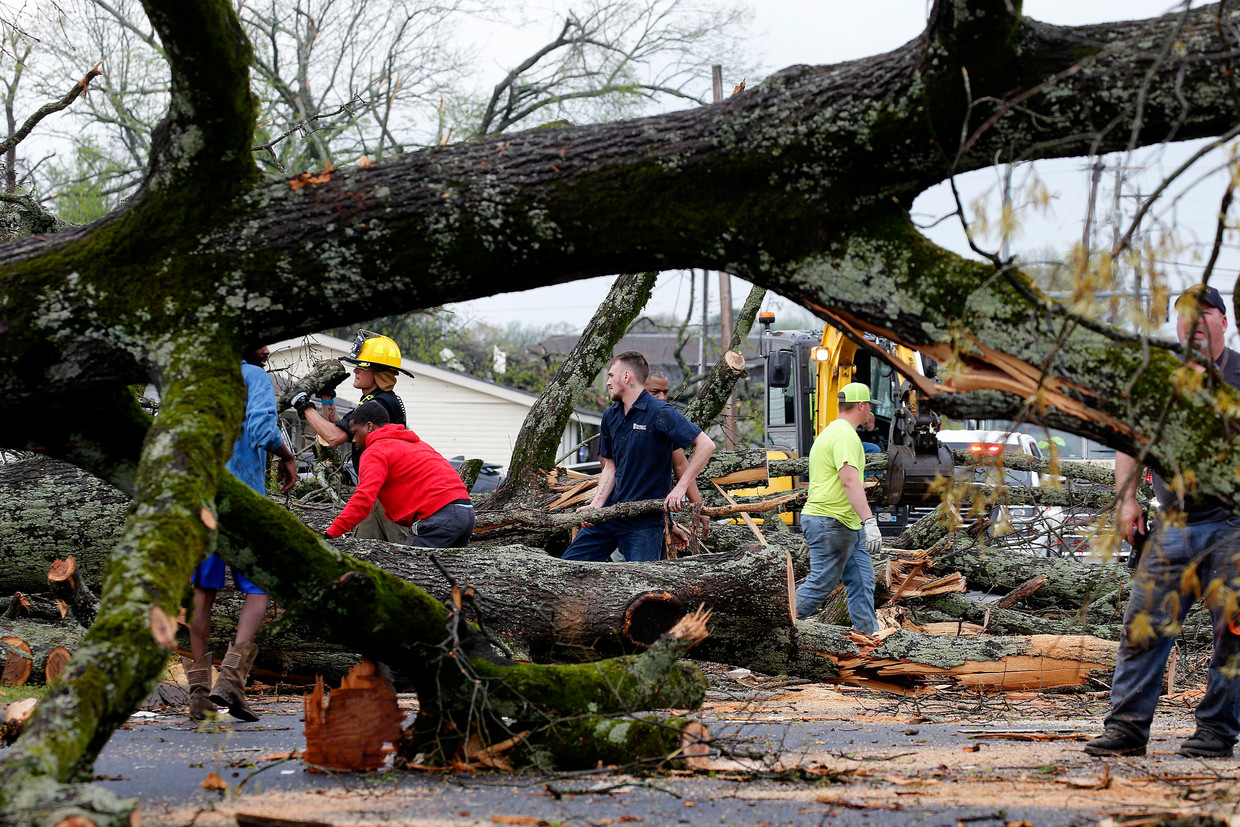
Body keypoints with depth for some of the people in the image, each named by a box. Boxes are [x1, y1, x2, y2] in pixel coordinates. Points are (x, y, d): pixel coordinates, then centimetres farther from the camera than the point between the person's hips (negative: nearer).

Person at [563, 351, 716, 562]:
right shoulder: (610, 416, 10)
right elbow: (610, 467, 14)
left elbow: (706, 445, -17)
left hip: (645, 520, -7)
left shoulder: (660, 413, -13)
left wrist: (680, 487, -21)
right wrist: (596, 504, -2)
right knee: (570, 563, 8)